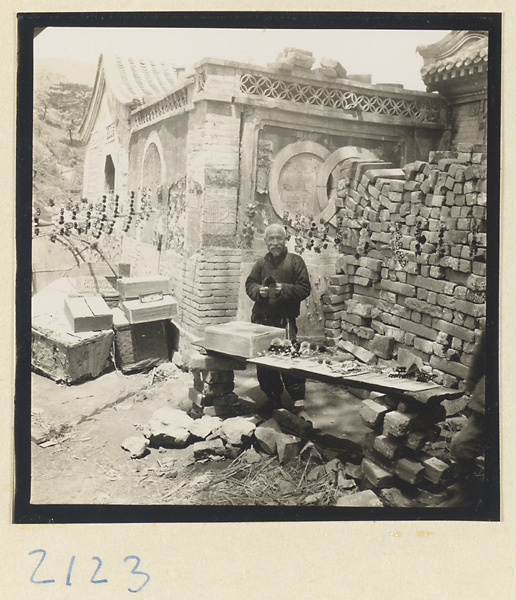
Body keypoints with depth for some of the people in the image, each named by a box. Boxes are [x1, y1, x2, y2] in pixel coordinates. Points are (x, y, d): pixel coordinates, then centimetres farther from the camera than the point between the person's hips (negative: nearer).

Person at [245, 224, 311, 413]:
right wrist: (259, 291, -10)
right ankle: (273, 397, 24)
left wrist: (284, 289, -18)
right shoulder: (261, 263, 11)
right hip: (261, 318, 5)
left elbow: (304, 289, -4)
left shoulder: (295, 261, 0)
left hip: (285, 319, -4)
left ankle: (297, 397, 5)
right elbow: (250, 284, 11)